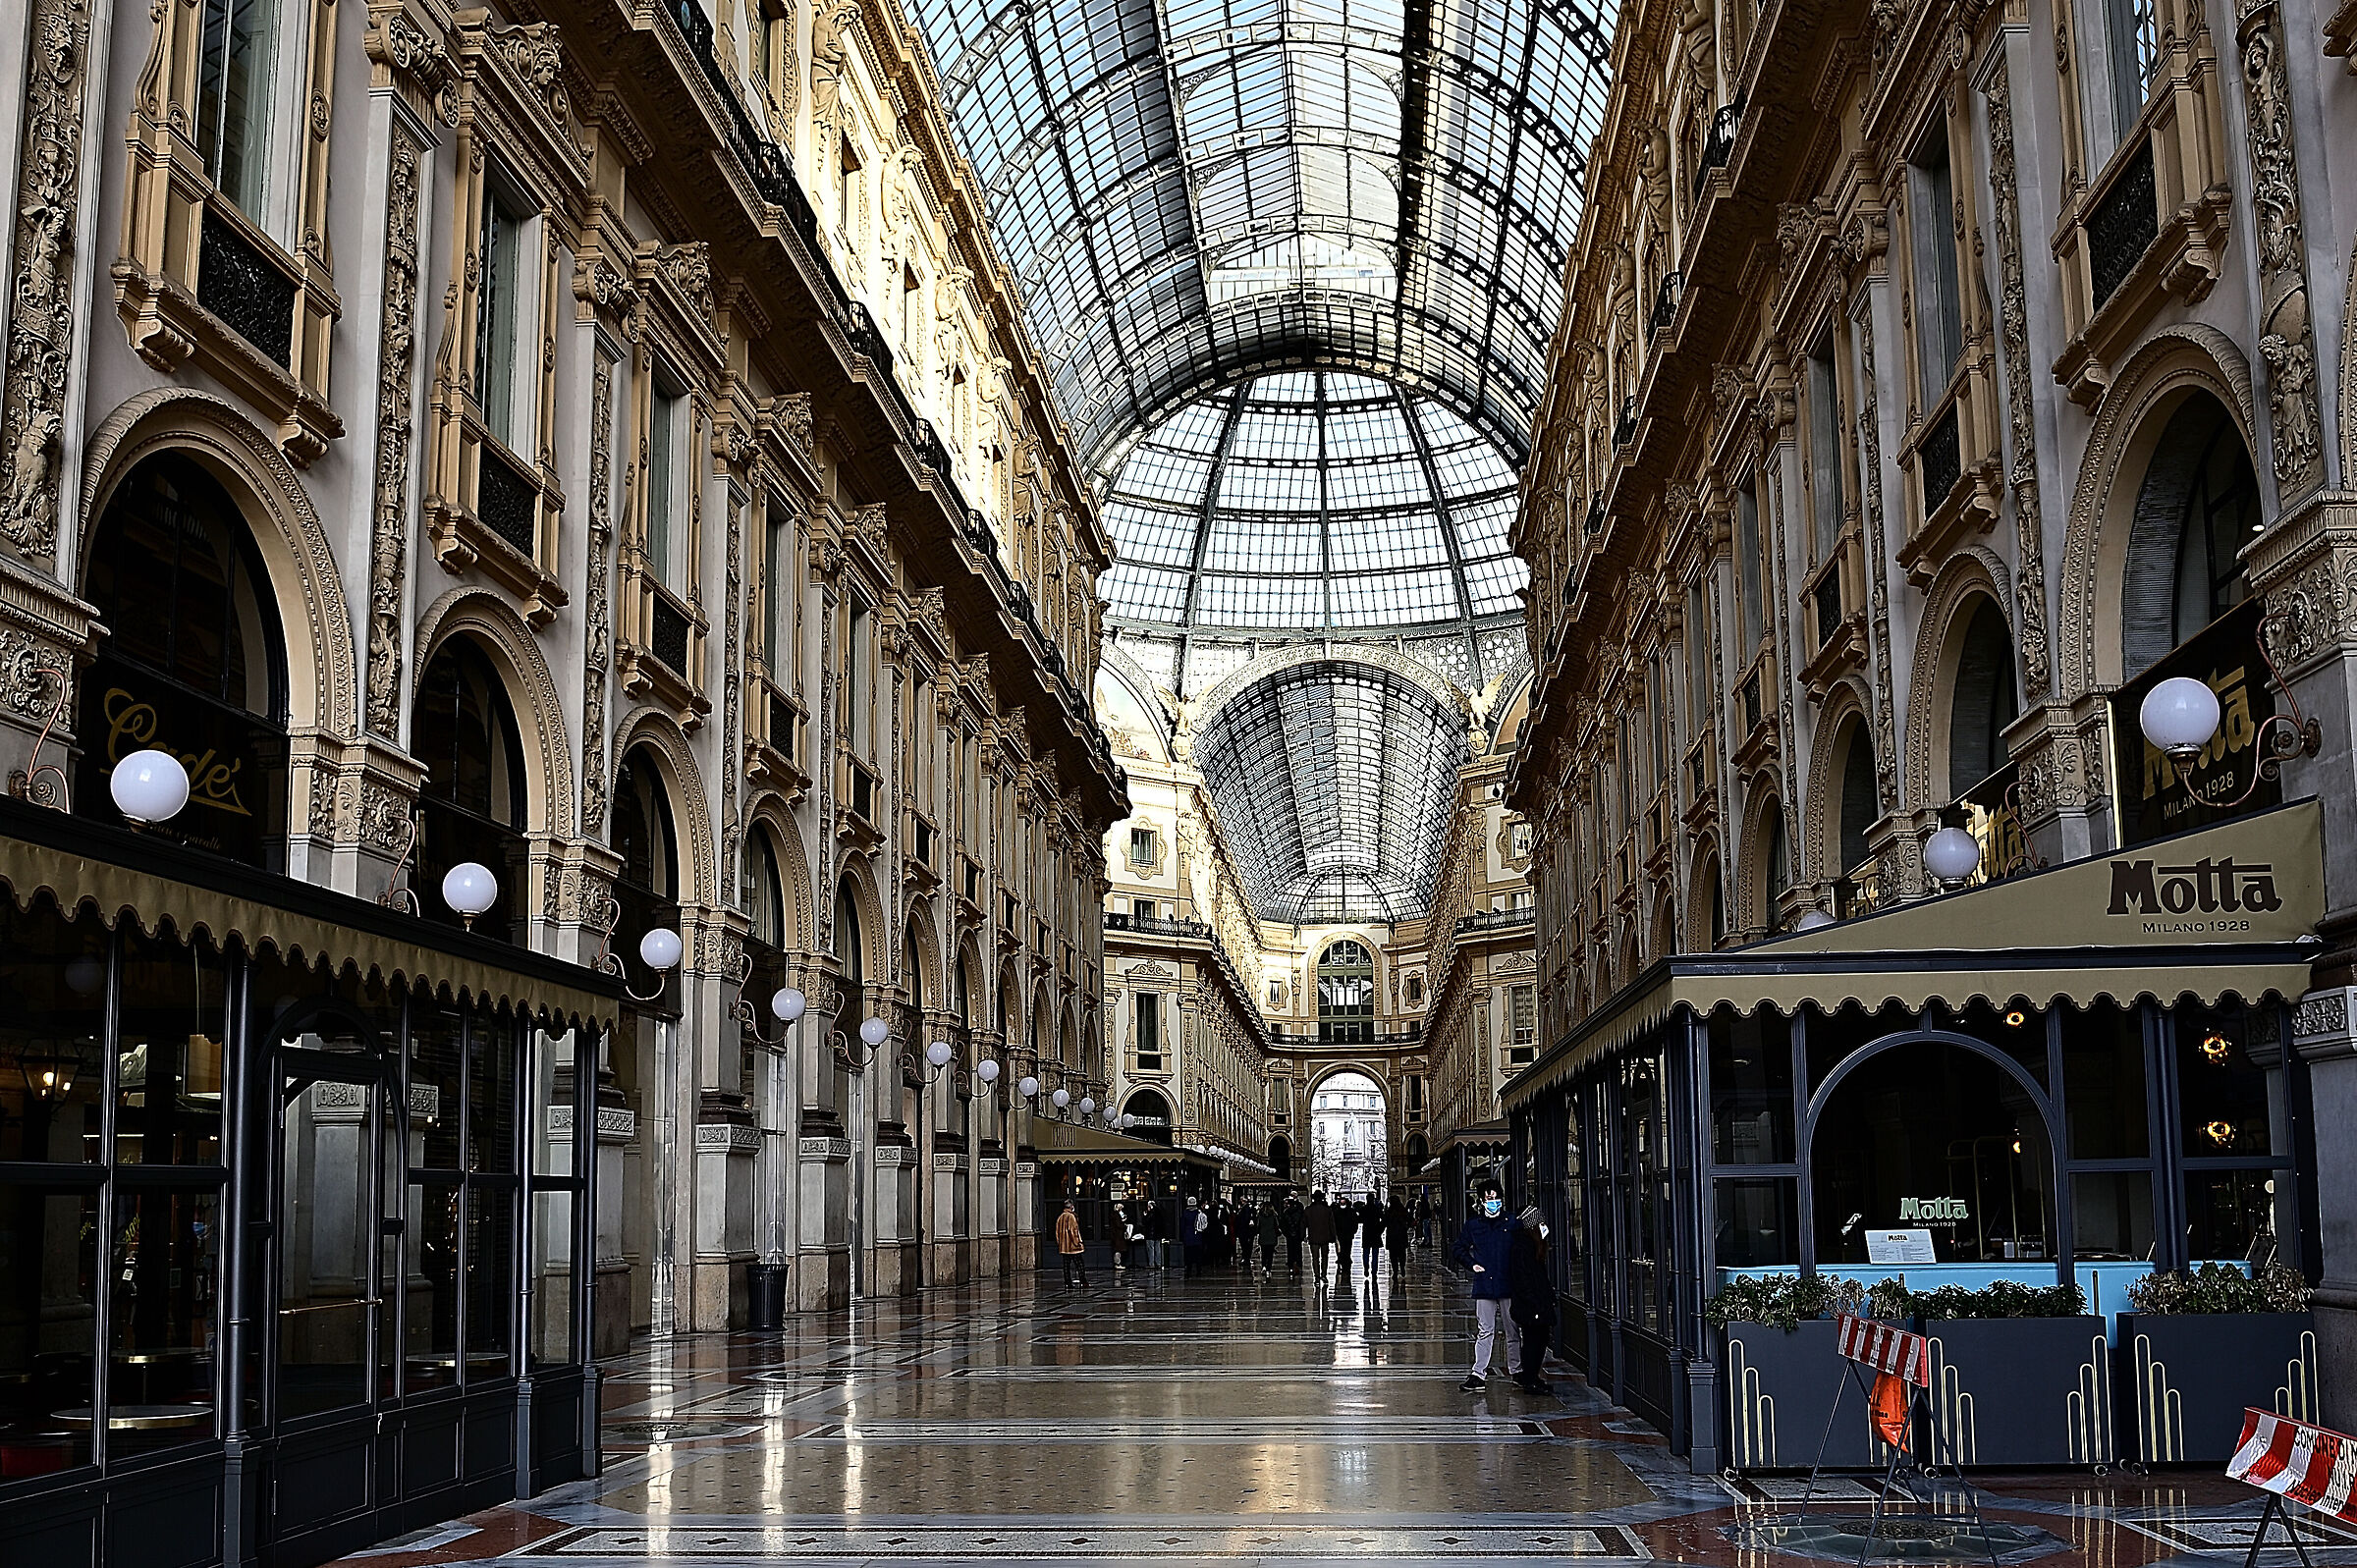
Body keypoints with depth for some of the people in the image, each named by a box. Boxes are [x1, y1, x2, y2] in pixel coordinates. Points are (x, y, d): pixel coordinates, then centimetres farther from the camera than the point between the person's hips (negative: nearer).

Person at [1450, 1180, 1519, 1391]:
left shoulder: (1511, 1223, 4)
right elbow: (1459, 1251, 17)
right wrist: (1472, 1265, 4)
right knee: (1484, 1332, -1)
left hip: (1509, 1285, 0)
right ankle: (1478, 1374, -1)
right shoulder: (1473, 1225, 8)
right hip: (1484, 1285, 0)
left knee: (1513, 1331, 5)